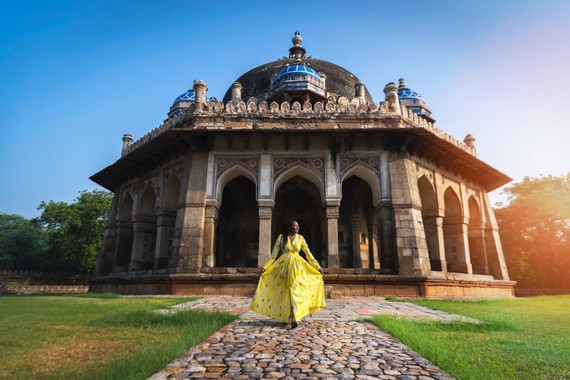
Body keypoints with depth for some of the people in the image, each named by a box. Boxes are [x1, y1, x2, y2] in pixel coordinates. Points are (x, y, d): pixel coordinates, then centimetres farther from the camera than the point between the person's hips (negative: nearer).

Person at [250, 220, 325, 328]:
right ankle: (286, 316, 17)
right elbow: (274, 253, 1)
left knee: (295, 291, -7)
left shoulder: (300, 238, 5)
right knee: (285, 291, 2)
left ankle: (294, 318, -6)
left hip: (297, 266, 1)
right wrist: (265, 266, -5)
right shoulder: (281, 237, 1)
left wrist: (318, 267, 6)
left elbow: (308, 254, 7)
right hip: (284, 266, 0)